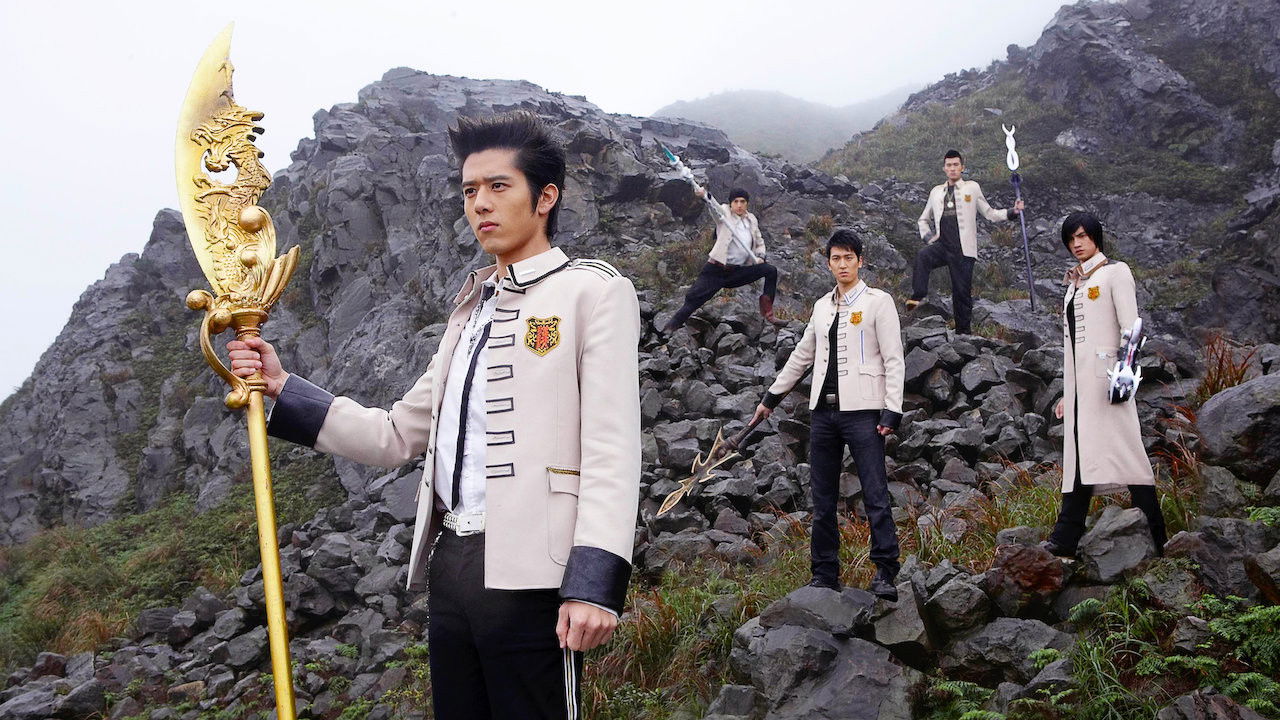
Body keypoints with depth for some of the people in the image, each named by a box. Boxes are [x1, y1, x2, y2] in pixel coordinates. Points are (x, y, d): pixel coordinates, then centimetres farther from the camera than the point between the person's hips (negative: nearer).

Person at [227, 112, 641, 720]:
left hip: (529, 574, -6)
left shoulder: (594, 290, -1)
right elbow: (396, 435, 19)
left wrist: (595, 583, -20)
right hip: (450, 564, 7)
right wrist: (281, 389, 9)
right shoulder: (472, 310, 21)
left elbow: (611, 446, -11)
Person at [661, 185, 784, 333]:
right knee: (694, 298, -12)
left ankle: (768, 314, -1)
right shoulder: (724, 213, -1)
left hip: (739, 271, 4)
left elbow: (759, 242, 24)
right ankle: (672, 325, 3)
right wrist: (704, 195, -47)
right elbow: (714, 206, -24)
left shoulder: (752, 219, 11)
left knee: (771, 270, -4)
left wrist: (760, 256, 2)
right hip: (716, 270, -4)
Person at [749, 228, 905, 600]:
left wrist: (892, 410, -13)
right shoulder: (822, 306, 16)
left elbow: (894, 360, -5)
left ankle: (885, 573, 0)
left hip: (862, 410, -6)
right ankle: (825, 574, 15)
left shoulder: (878, 302, 0)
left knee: (875, 495, -7)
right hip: (824, 411, 6)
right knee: (822, 498, 7)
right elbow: (801, 355, 25)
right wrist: (771, 398, 26)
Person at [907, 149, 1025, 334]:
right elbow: (923, 219, 28)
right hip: (941, 245, 2)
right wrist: (928, 236, 9)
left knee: (962, 292, -1)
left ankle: (964, 331, 9)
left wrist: (1012, 212, -4)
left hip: (963, 249, -2)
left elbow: (990, 214, 11)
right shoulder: (936, 192, 17)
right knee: (922, 256, -31)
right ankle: (917, 297, -33)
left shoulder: (972, 188, 10)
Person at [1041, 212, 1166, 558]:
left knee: (1123, 446, -13)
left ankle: (1153, 538, -12)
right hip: (1079, 380, 7)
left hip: (1105, 374, -7)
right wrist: (1067, 393, 17)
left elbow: (1130, 325, -8)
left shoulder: (1115, 272, 3)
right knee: (1078, 454, 2)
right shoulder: (1075, 283, 23)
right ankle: (1064, 539, -2)